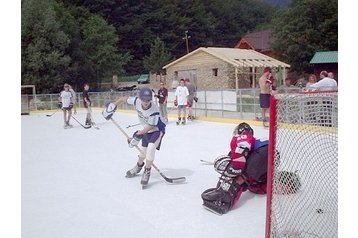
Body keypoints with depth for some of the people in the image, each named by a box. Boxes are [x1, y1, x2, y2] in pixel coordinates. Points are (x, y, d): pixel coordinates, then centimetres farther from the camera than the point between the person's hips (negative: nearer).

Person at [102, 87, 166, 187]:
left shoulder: (154, 110, -37)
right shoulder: (136, 101, -22)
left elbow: (150, 126, -29)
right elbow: (123, 99, -5)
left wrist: (138, 134, -26)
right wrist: (112, 106, -10)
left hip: (157, 129, -6)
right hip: (146, 129, 6)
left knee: (151, 147, -25)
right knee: (143, 149, 17)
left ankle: (147, 172, -8)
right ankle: (139, 166, 46)